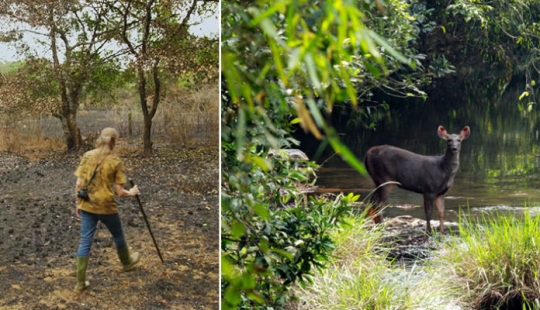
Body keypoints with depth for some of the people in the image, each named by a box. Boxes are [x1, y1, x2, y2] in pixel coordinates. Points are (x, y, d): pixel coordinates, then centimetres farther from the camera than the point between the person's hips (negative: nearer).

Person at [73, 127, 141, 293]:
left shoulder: (87, 156, -3)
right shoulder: (116, 161, -12)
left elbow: (79, 184, -1)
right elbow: (119, 191, -10)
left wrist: (78, 203, 10)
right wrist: (131, 192, 9)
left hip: (87, 206, 3)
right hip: (106, 206, -3)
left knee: (85, 242, 7)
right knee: (118, 235, 24)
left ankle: (80, 282, 7)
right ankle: (127, 262, 49)